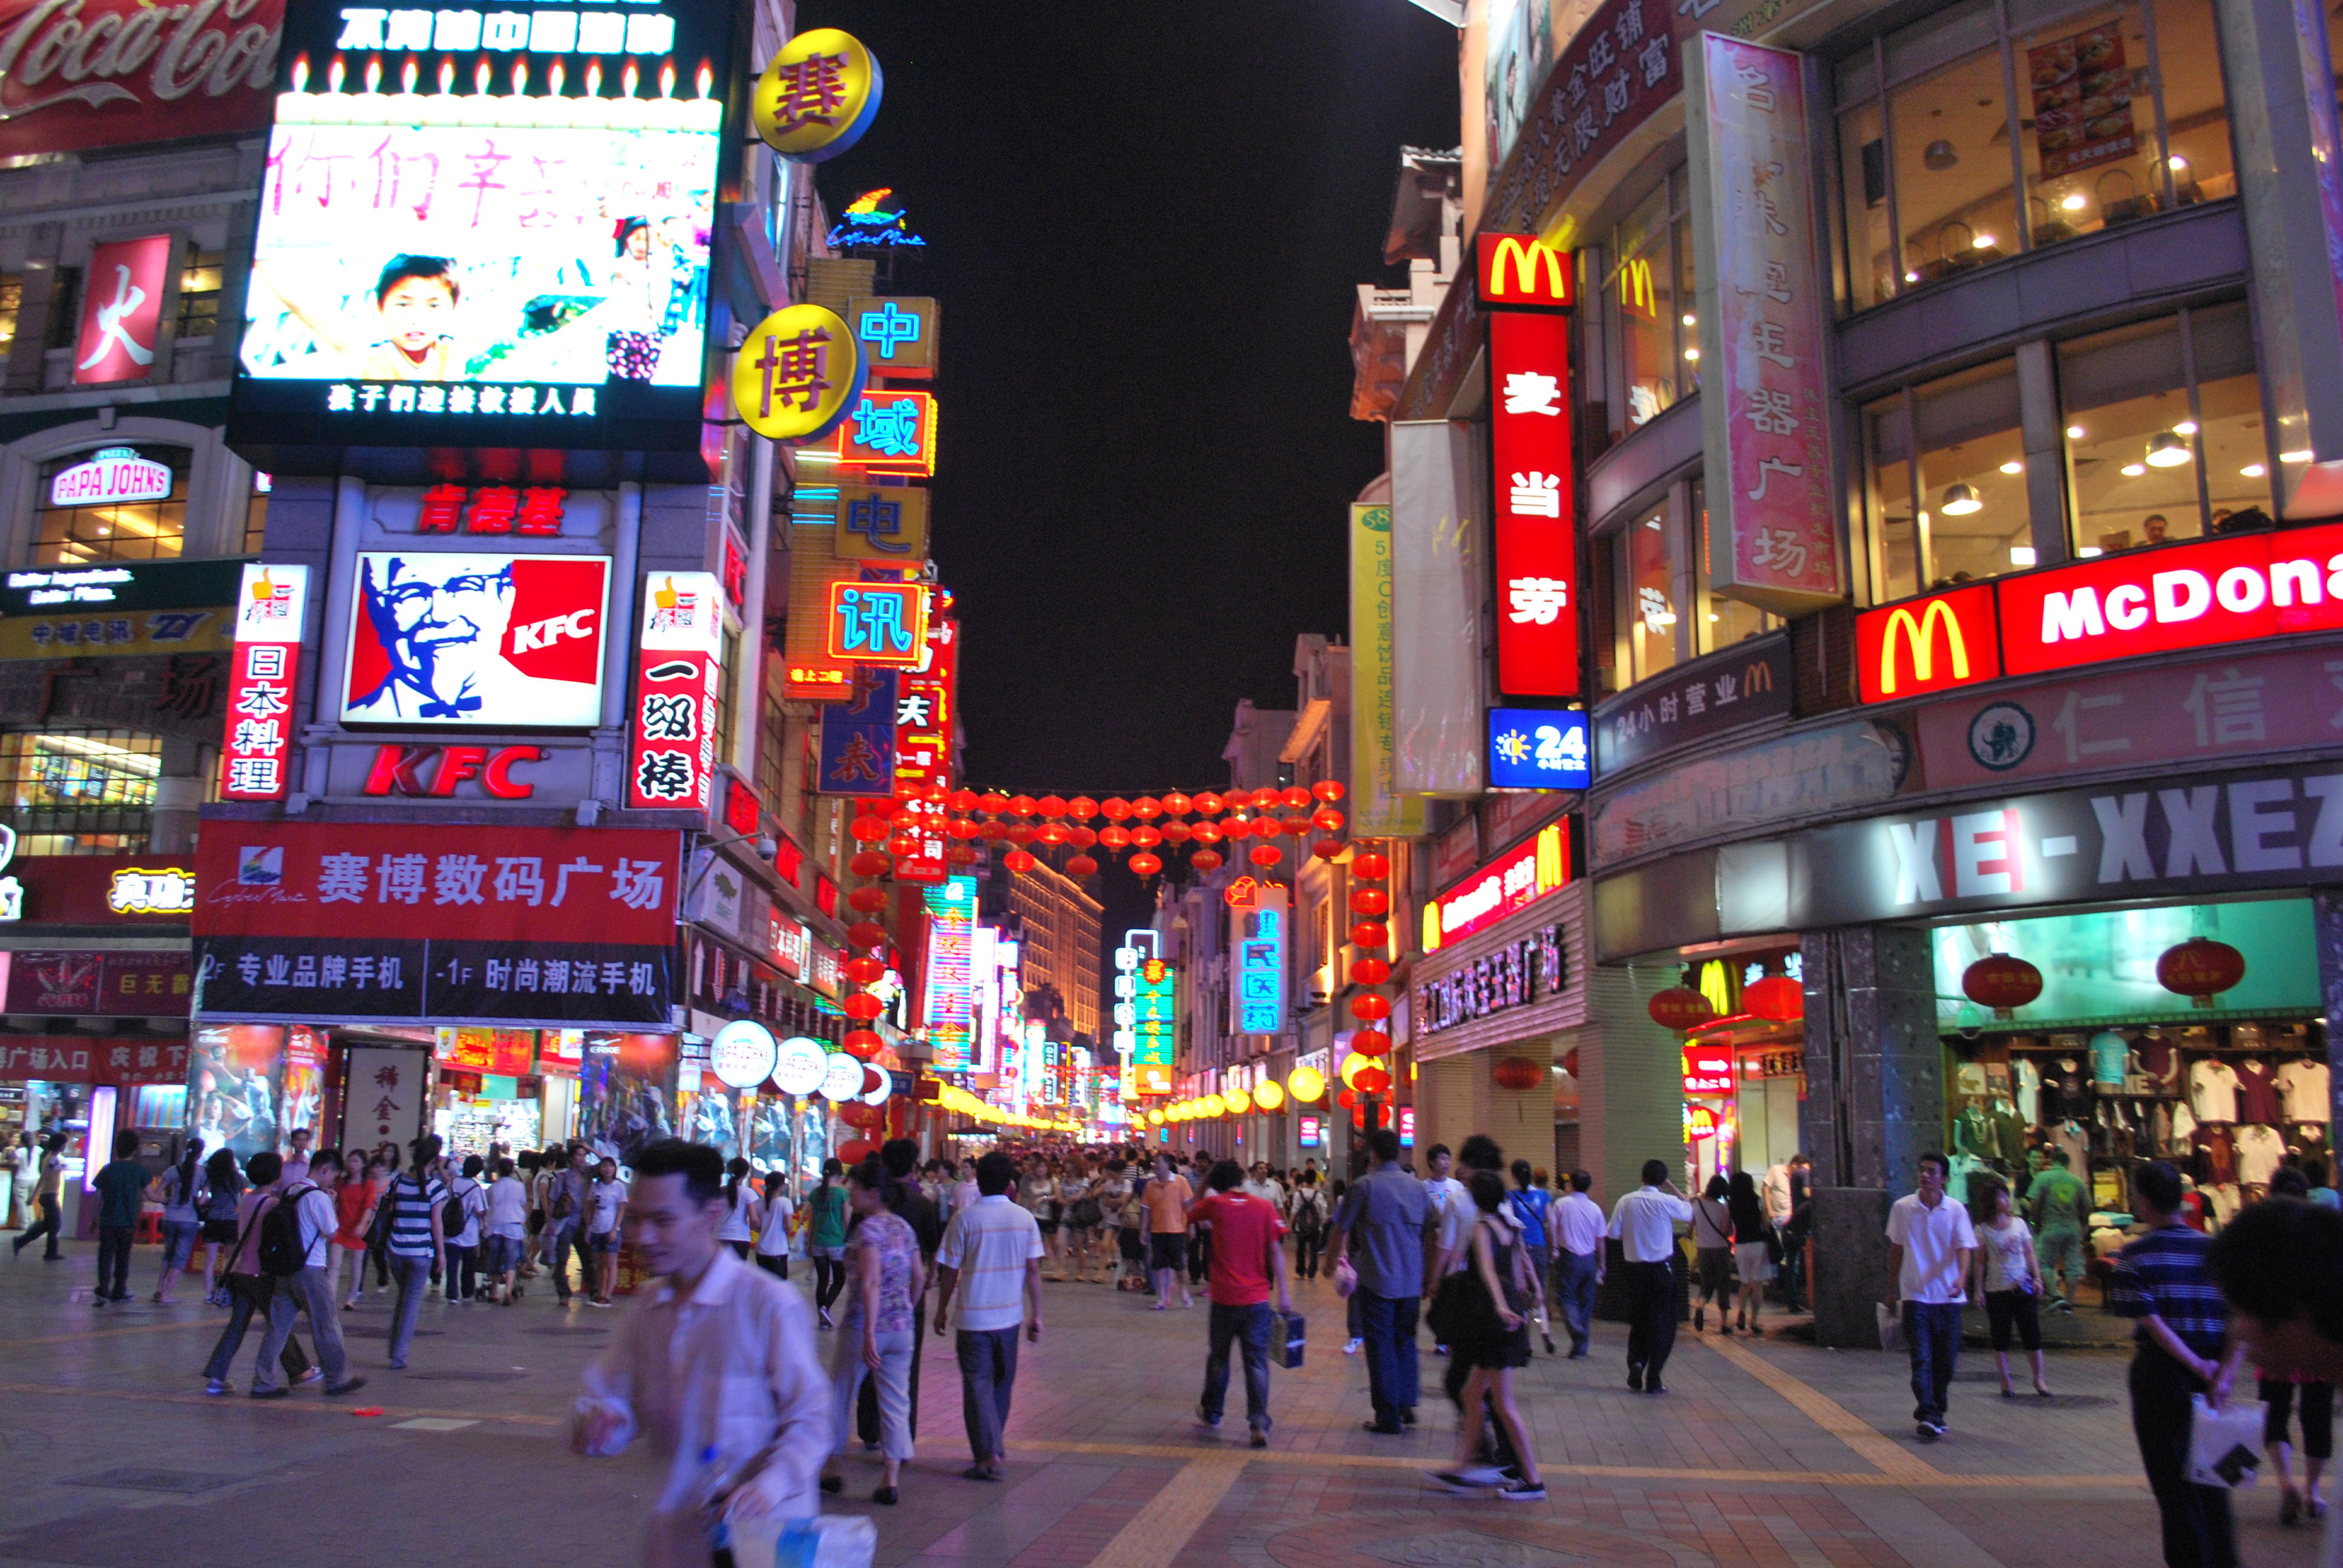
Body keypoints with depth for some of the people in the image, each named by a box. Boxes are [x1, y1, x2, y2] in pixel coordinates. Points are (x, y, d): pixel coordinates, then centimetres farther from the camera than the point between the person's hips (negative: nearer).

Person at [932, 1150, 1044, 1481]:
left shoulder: (965, 1219, -10)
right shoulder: (1025, 1218, -2)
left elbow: (949, 1271, -5)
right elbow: (1033, 1270, -1)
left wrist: (941, 1310, 8)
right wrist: (1036, 1316, 6)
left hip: (974, 1317, -3)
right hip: (1010, 1316, 3)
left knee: (978, 1385, 2)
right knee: (1002, 1382, 19)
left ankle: (989, 1456, -6)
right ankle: (995, 1443, 32)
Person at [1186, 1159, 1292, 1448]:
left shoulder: (1214, 1204, -3)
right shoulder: (1265, 1207, -2)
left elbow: (1189, 1214, 18)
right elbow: (1276, 1251, -5)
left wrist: (1203, 1188, 23)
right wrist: (1284, 1291, -2)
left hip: (1224, 1298, 0)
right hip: (1257, 1299, 0)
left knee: (1218, 1357, 18)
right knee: (1257, 1362, 1)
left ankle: (1212, 1415, 33)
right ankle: (1259, 1424, -11)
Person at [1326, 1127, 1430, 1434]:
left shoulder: (1365, 1186, -9)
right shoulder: (1417, 1187, 5)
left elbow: (1341, 1231, -4)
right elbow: (1429, 1235, 10)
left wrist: (1333, 1260, 13)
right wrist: (1427, 1279, 19)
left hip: (1376, 1281, -4)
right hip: (1411, 1281, 4)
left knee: (1381, 1348, 3)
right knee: (1405, 1342, 20)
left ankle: (1389, 1418, 6)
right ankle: (1407, 1404, 18)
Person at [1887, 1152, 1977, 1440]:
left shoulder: (1956, 1210, -1)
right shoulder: (1902, 1208, 0)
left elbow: (1964, 1248, -8)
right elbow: (1895, 1249, 10)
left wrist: (1961, 1278, -27)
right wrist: (1893, 1287, 12)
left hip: (1949, 1297, 1)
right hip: (1915, 1295, -1)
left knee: (1945, 1361, 7)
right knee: (1921, 1359, -10)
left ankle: (1935, 1414, 24)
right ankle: (1927, 1416, -13)